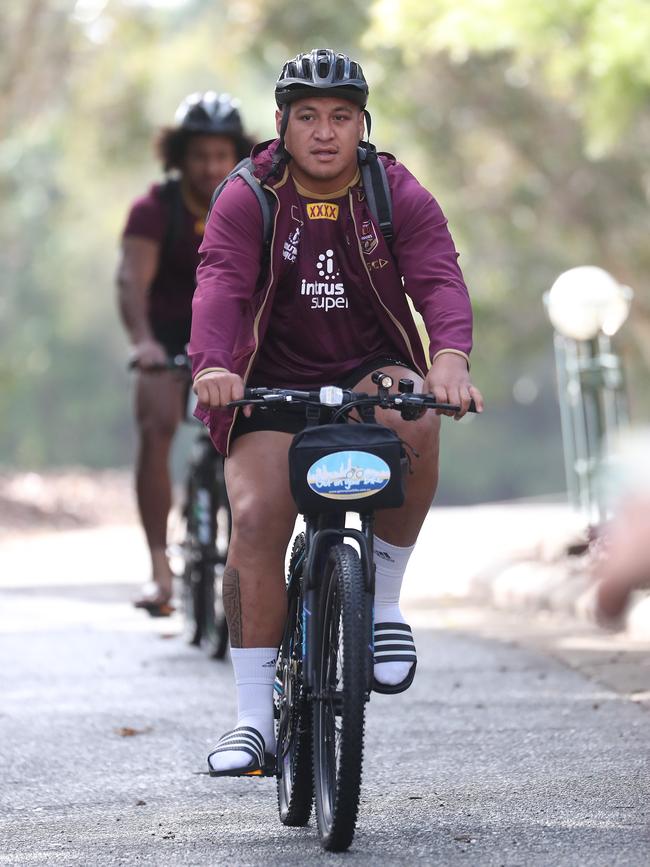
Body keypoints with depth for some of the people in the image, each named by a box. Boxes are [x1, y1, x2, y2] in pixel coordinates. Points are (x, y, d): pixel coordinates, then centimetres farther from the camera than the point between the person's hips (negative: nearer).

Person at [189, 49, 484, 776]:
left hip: (372, 375, 0)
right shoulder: (246, 201, -5)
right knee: (255, 519, -21)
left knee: (414, 419, -34)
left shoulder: (400, 198, -3)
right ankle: (254, 717, -11)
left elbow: (439, 279, -19)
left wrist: (450, 356, -41)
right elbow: (220, 286, -21)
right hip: (273, 386, 0)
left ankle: (384, 600, -13)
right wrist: (211, 366, -42)